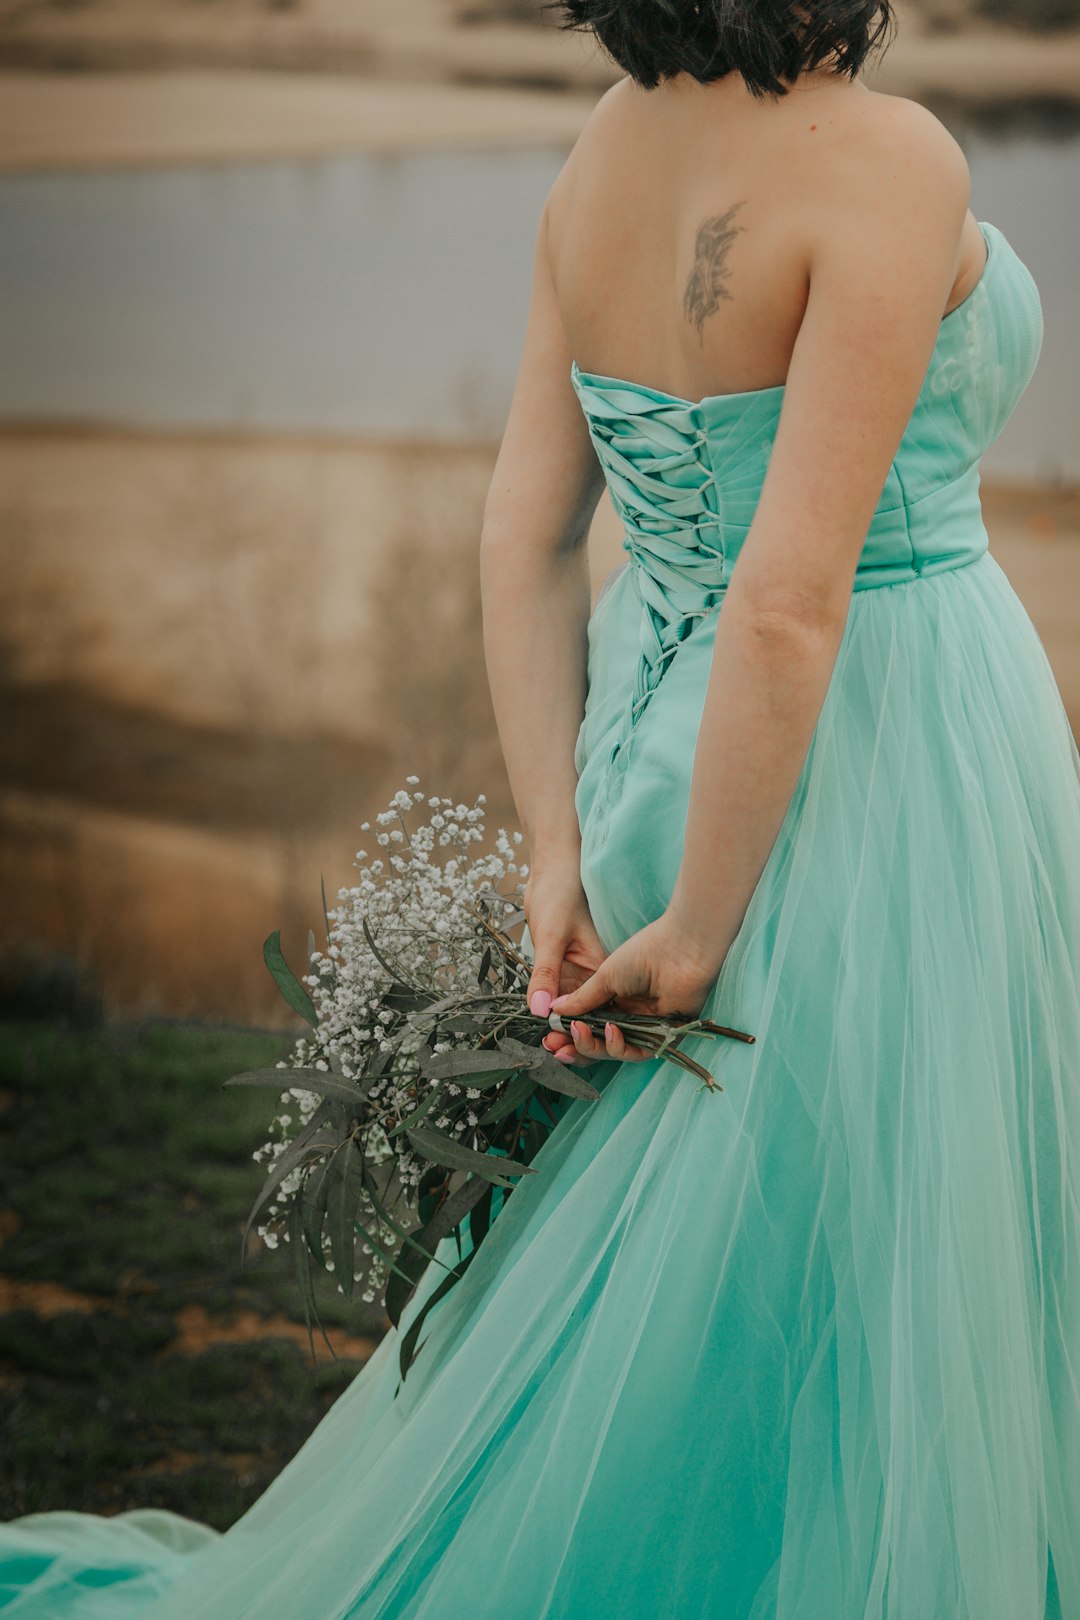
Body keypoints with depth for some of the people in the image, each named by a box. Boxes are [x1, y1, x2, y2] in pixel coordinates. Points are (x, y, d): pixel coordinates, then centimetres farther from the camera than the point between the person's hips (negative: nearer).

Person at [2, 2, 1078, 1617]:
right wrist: (700, 932, -15)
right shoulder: (883, 163, -21)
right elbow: (789, 600, -24)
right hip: (892, 775, -8)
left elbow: (524, 542, 5)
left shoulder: (609, 148, 3)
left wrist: (563, 859, 4)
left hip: (667, 743, 8)